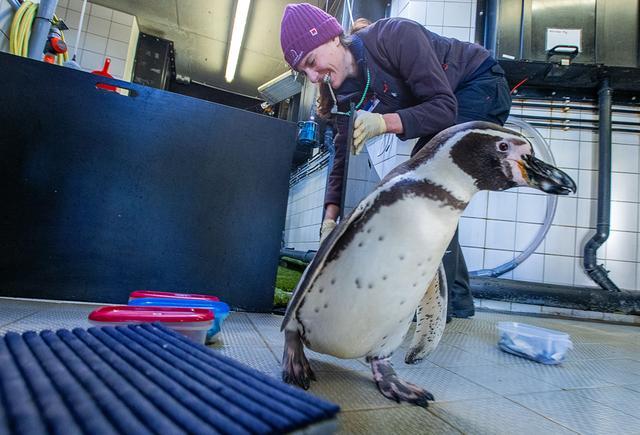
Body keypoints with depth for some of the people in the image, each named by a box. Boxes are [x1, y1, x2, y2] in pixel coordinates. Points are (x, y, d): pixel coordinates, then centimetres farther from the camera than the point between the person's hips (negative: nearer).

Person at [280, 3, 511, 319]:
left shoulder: (395, 36, -29)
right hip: (452, 106, 8)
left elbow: (444, 107, -31)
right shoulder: (347, 94, -8)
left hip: (483, 89, -7)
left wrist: (385, 122, -45)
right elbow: (344, 157, -10)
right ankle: (457, 298, 12)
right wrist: (331, 216, -20)